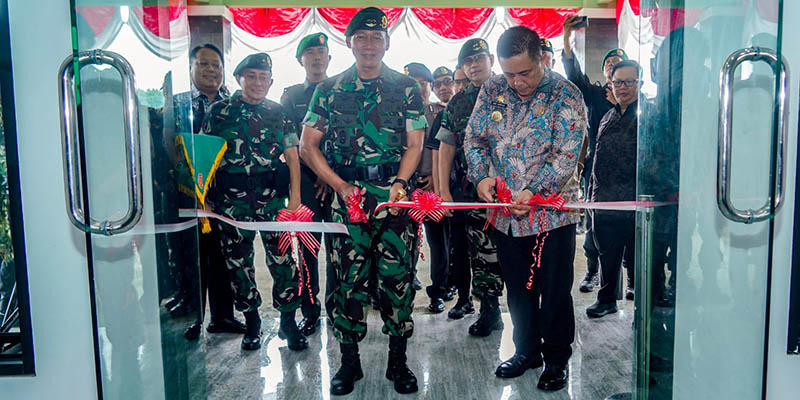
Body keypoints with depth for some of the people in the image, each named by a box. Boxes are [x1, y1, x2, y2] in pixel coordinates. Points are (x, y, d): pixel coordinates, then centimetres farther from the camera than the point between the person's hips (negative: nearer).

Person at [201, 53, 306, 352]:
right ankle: (252, 322, 23)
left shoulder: (278, 113, 9)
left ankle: (288, 321, 13)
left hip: (273, 195, 0)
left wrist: (295, 197, -3)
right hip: (231, 197, 1)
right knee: (238, 261, 7)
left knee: (282, 257, -3)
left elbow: (292, 156, 7)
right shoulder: (219, 111, 8)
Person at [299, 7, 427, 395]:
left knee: (397, 276, 1)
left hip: (395, 195, 0)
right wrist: (341, 186, -6)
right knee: (347, 278, 3)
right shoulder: (329, 89, 9)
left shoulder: (406, 88, 9)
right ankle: (349, 361, 20)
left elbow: (414, 144, 6)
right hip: (347, 195, 1)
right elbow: (308, 145, 6)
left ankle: (398, 360, 18)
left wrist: (399, 182, -12)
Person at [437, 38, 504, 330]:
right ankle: (464, 298, 30)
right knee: (460, 247, 12)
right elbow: (446, 147, 10)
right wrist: (444, 191, 3)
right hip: (461, 190, 5)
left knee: (487, 251, -4)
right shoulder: (456, 103, 14)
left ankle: (490, 311, 9)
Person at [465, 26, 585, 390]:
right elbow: (474, 138, 7)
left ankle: (557, 359, 27)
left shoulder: (565, 95, -9)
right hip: (506, 212, 4)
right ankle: (527, 351, 36)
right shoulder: (492, 91, 3)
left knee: (554, 291, 7)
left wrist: (534, 192, -25)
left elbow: (567, 154, -15)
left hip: (552, 212, -4)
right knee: (518, 290, 17)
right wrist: (481, 175, -11)